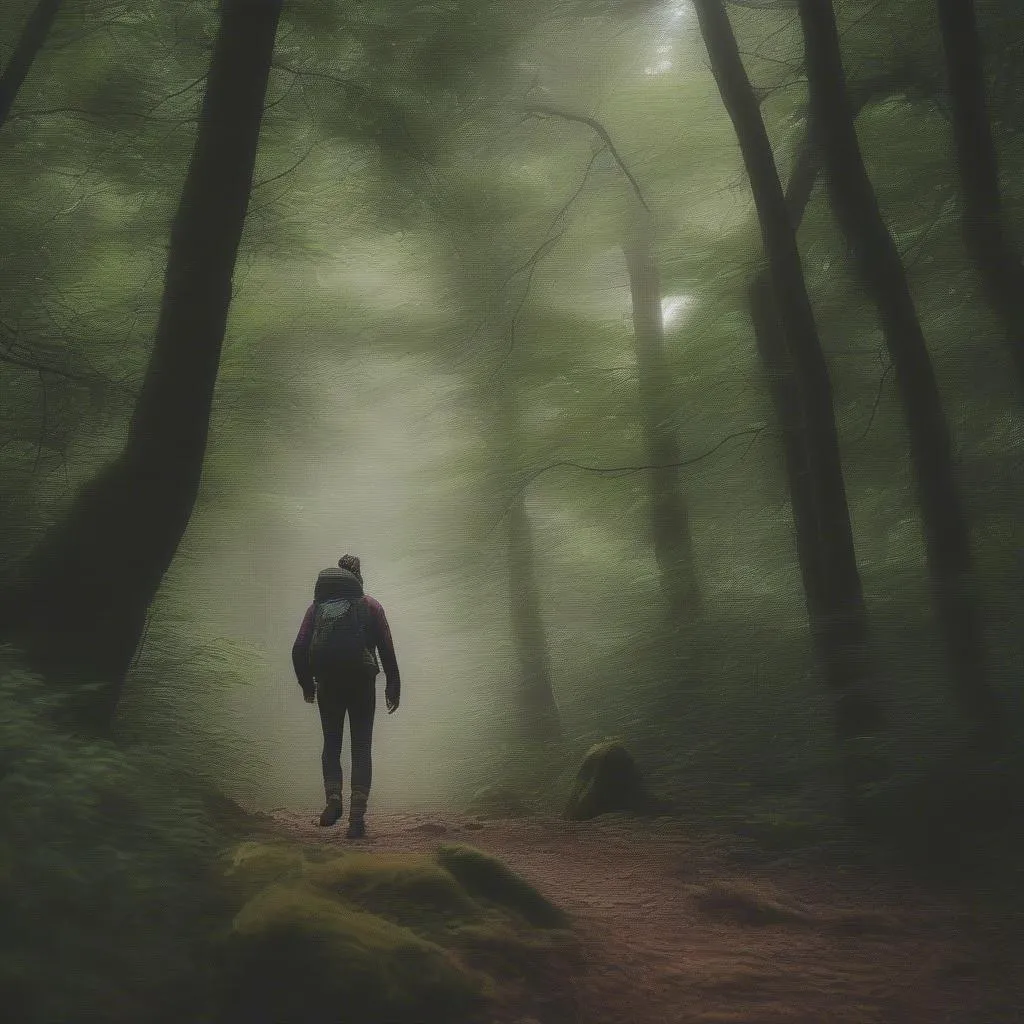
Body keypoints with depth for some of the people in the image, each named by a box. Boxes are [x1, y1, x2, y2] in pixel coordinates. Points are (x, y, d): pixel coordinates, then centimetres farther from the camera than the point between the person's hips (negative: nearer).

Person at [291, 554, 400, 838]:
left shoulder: (317, 607, 8)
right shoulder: (370, 606, 4)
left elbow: (299, 650, 3)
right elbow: (387, 649, 0)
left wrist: (306, 683, 16)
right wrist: (393, 685, 7)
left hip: (328, 686, 1)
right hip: (362, 685, -1)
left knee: (331, 744, 17)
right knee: (361, 747, 4)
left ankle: (333, 798, -4)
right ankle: (357, 816, -5)